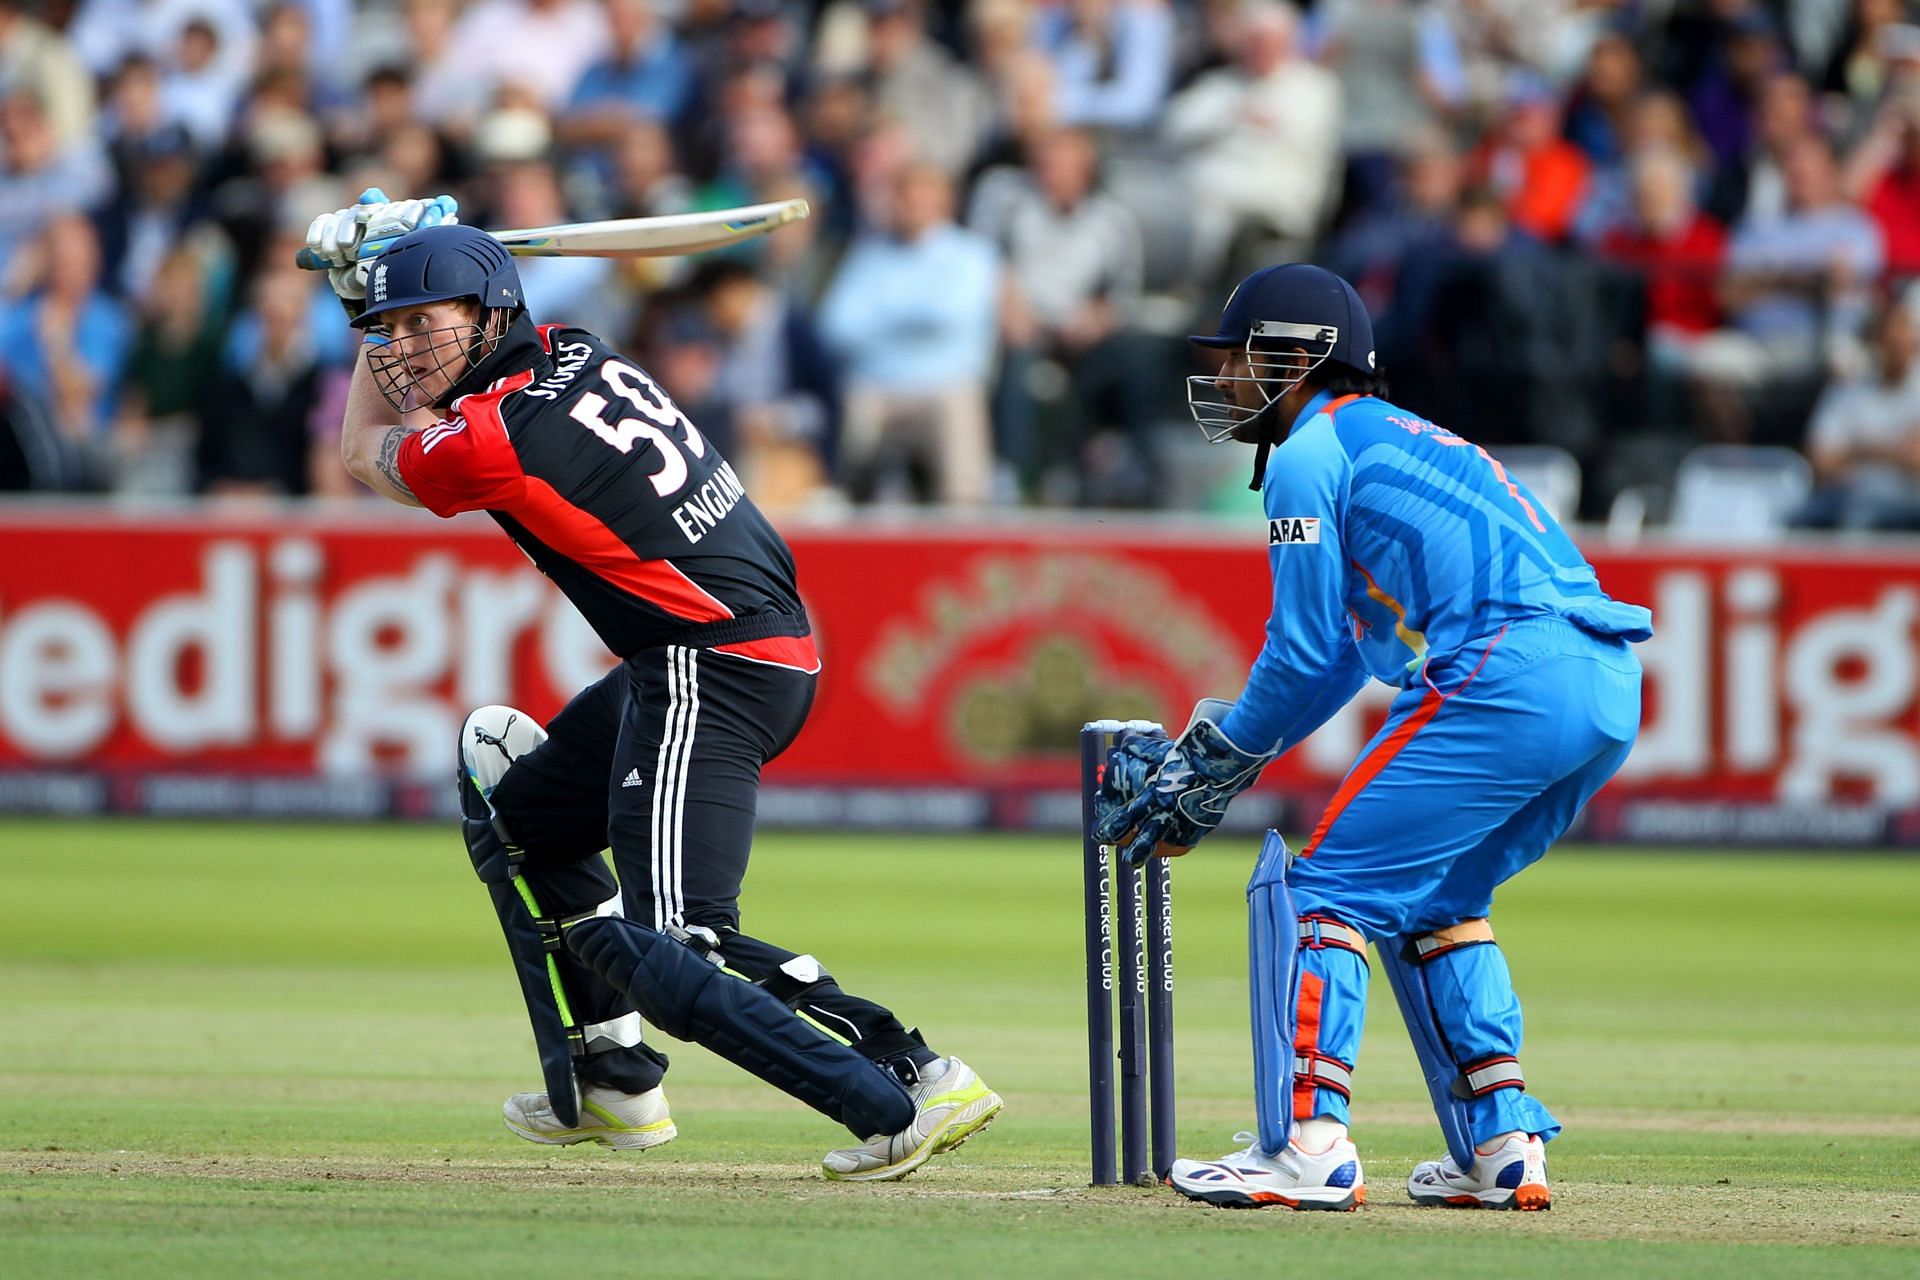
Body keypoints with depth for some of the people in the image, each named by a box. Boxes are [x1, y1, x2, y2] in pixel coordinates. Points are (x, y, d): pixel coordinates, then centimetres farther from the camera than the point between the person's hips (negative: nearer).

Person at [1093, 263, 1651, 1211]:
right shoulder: (1396, 441, 33)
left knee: (1328, 883, -3)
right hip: (1610, 689, 9)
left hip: (1510, 674, -9)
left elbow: (1306, 657, 1)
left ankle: (1308, 1148, -13)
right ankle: (1501, 1148, 17)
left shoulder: (1309, 456, 4)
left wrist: (1211, 769, 15)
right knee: (1431, 899, 24)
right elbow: (1343, 654, 35)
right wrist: (1201, 761, 34)